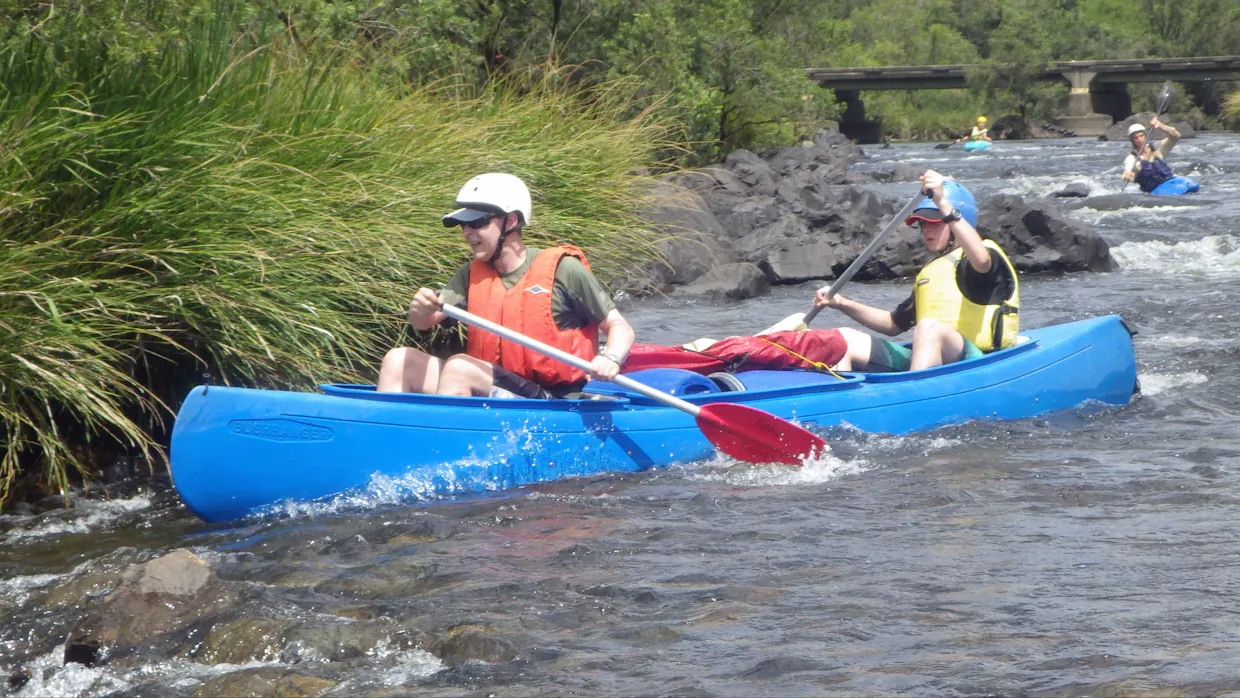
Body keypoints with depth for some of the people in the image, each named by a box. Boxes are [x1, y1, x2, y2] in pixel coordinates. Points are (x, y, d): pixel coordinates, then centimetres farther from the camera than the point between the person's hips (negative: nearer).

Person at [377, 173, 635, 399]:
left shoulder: (562, 270, -5)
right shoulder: (472, 275, 12)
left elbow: (620, 327, -4)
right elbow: (423, 322, 2)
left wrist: (610, 359, -26)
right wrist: (420, 310, -23)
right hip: (488, 393, 6)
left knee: (458, 366, -28)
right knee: (399, 361, -5)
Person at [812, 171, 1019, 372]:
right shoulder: (929, 273, 28)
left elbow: (981, 260, -25)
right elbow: (894, 323, 32)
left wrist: (944, 204, -33)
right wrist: (842, 304, 18)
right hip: (923, 360, 8)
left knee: (929, 327, -39)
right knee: (844, 338, -1)